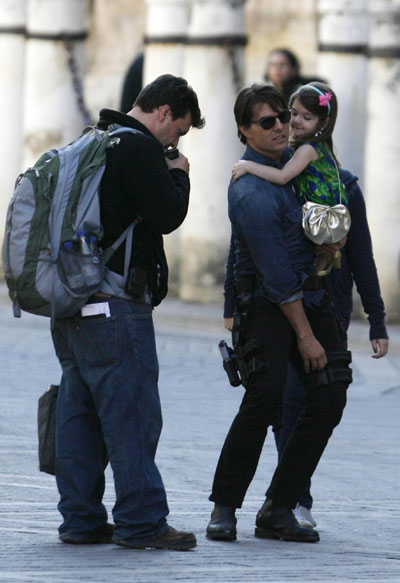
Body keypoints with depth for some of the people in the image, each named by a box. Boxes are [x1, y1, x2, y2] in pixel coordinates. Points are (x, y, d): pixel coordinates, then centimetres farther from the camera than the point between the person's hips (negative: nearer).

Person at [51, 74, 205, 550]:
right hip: (114, 302, -10)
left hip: (71, 301, 10)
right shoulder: (140, 147, -11)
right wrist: (179, 174, 0)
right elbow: (168, 215, -15)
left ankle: (80, 519, 13)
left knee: (78, 411, 10)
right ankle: (140, 522, -6)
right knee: (133, 413, -6)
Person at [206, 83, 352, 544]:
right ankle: (224, 507, -11)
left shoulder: (290, 158, 9)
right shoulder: (251, 191, -19)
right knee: (265, 396, -23)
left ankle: (277, 510, 0)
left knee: (329, 397, -4)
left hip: (309, 294, 8)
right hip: (263, 302, -8)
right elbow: (277, 274, -19)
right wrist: (305, 336, -17)